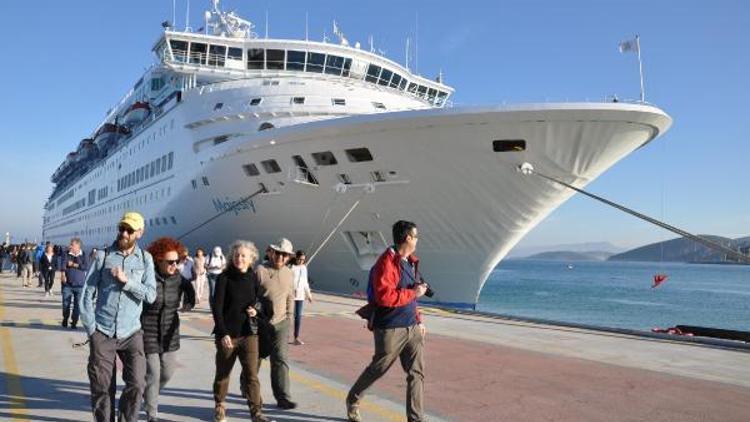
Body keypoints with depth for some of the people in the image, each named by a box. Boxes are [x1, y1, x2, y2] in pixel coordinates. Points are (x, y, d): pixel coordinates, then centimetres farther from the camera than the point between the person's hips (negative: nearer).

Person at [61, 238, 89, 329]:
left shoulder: (83, 255, 2)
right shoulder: (67, 254, 6)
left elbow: (86, 267, -10)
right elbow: (63, 264, -7)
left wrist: (73, 265, -8)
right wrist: (63, 274, -22)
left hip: (79, 284, -1)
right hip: (67, 284, 1)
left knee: (77, 304, 2)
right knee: (66, 303, 3)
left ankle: (74, 322, 13)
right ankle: (65, 319, 26)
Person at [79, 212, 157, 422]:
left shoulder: (145, 258, 3)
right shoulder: (103, 256, 0)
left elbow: (150, 296, -5)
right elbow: (87, 294, 0)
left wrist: (126, 281, -16)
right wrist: (91, 329, -5)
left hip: (131, 334, 0)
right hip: (102, 333, 0)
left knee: (136, 385, -3)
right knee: (101, 387, 5)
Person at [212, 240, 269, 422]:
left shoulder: (254, 279, 3)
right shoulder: (224, 277, -6)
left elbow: (261, 304, 13)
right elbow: (217, 307, -10)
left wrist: (257, 311, -11)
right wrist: (223, 333, -18)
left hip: (249, 333, 1)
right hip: (227, 334, -1)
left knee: (252, 374, -3)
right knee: (223, 372, 13)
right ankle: (219, 406, 33)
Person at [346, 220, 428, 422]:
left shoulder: (409, 262, 11)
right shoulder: (386, 262, -18)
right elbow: (384, 297, -27)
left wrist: (418, 320, 14)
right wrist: (414, 292, -19)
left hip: (412, 328, 8)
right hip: (390, 329, -7)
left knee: (416, 373, 3)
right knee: (377, 369, 10)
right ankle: (352, 401, 34)